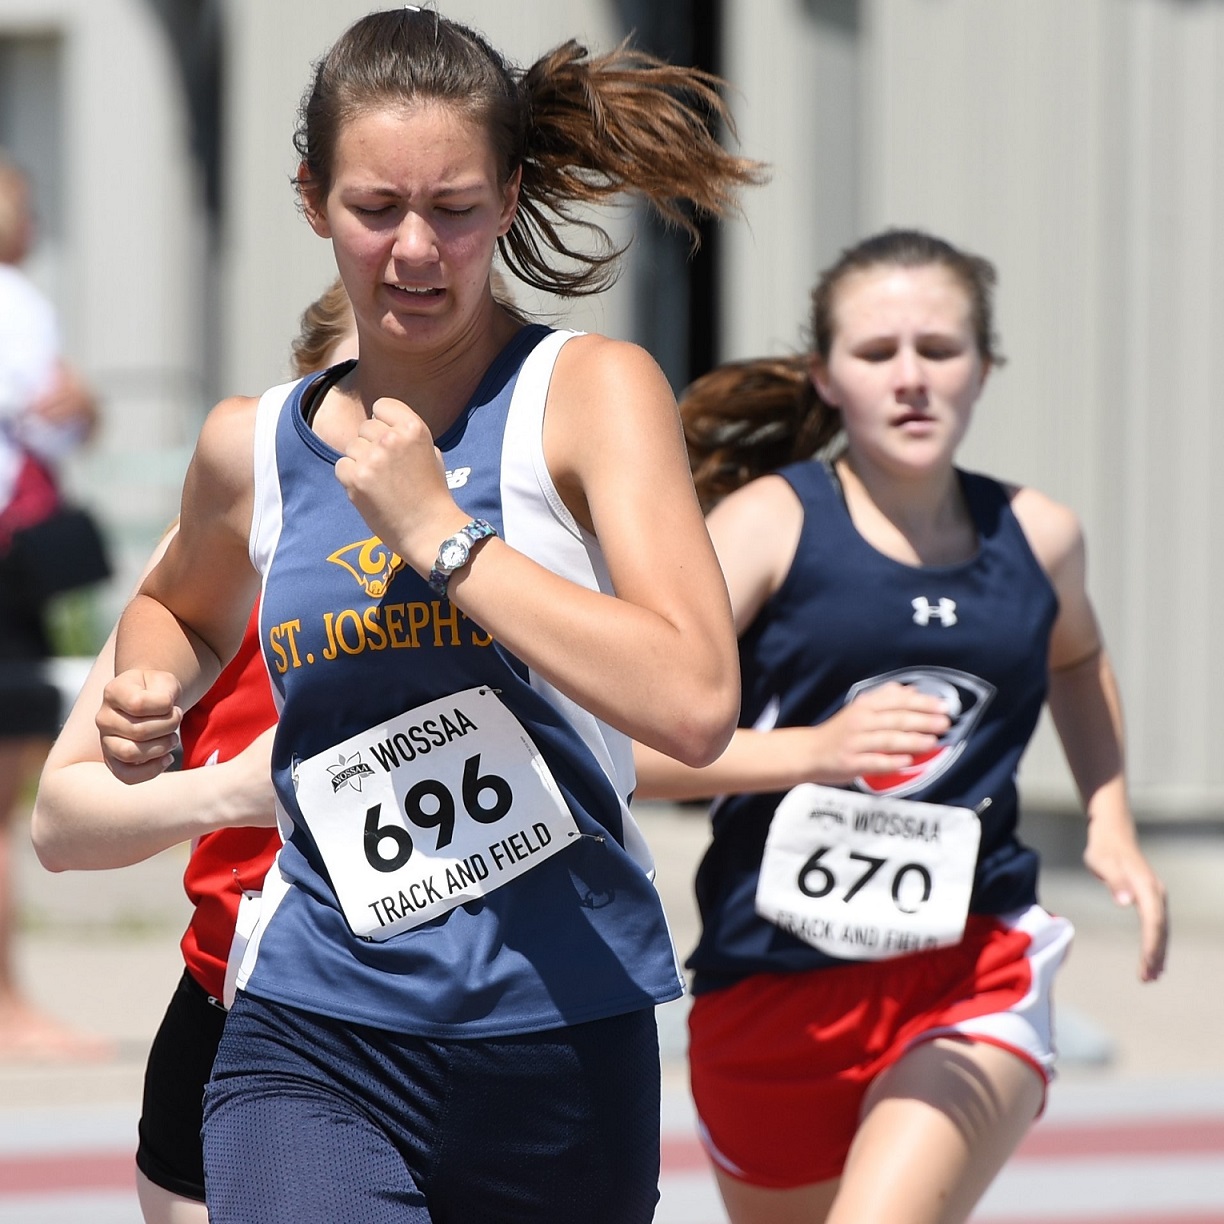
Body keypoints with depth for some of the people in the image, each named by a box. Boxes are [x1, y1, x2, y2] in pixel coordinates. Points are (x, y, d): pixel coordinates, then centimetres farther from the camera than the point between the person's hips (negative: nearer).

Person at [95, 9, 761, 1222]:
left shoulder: (591, 393, -5)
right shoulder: (253, 446, 7)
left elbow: (695, 706, -19)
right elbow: (179, 607, 31)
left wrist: (443, 531, -17)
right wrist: (151, 692, 8)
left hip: (567, 1053, -1)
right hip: (315, 1041, 1)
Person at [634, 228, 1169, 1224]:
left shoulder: (1037, 537, 4)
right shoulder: (773, 523, -8)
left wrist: (1112, 823, 16)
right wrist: (813, 749, -33)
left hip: (975, 971, 0)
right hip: (776, 982, 0)